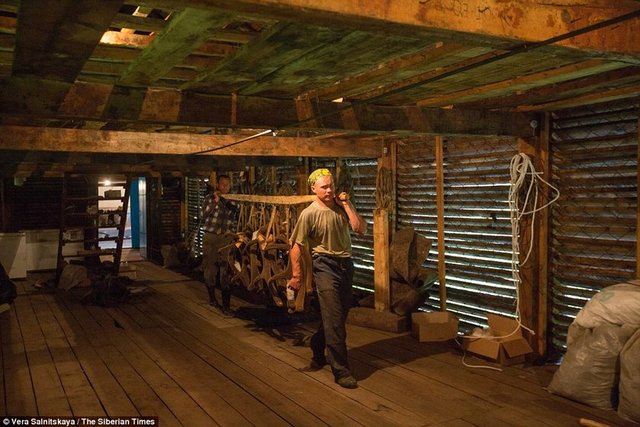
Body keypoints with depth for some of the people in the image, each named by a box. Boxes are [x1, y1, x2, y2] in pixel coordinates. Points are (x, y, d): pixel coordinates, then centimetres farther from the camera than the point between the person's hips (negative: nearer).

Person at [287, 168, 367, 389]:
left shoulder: (340, 207, 6)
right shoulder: (309, 214, -9)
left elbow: (361, 229, -4)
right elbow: (297, 246, -9)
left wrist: (347, 204, -6)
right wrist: (296, 275, -12)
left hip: (346, 263, 6)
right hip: (325, 265, -6)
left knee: (338, 316, 16)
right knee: (334, 319, -8)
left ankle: (317, 352, 38)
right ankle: (341, 371, -1)